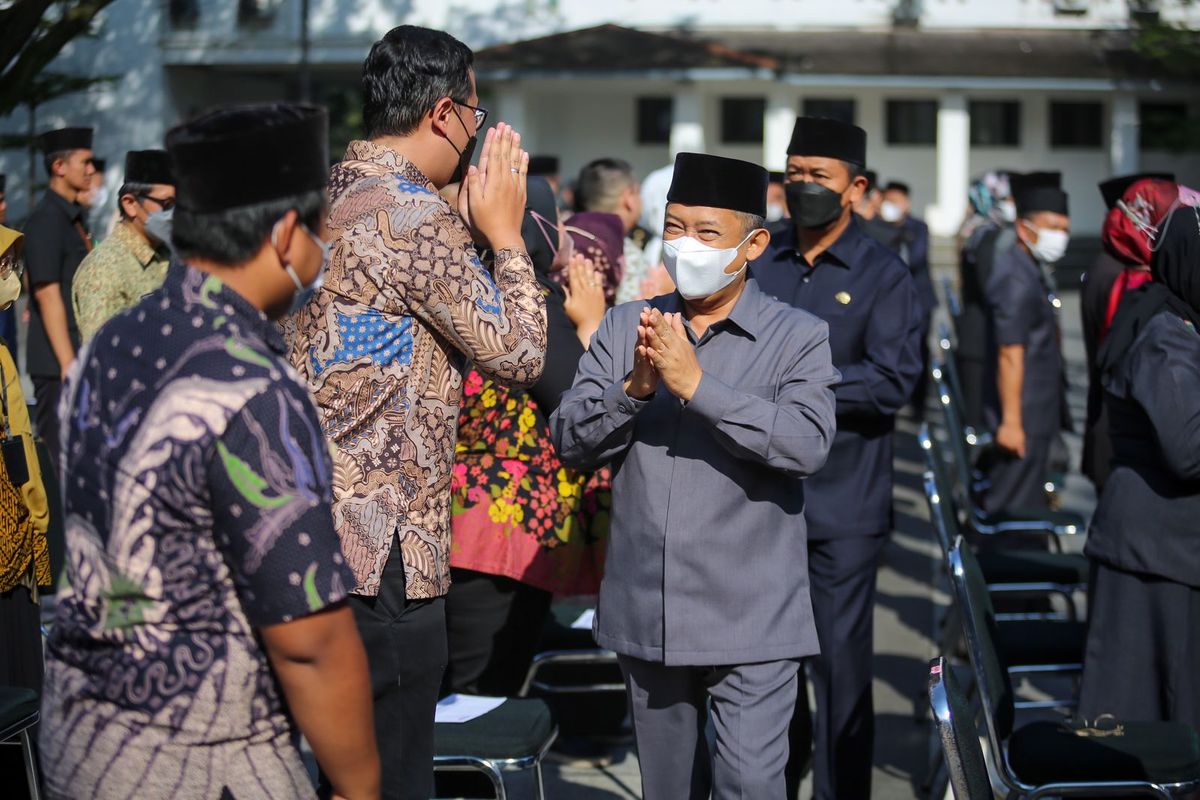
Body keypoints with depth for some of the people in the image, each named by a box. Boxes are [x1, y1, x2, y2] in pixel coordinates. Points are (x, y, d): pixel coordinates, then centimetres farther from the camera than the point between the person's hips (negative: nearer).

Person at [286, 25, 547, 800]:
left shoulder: (327, 198, 12)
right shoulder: (414, 214, -16)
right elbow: (519, 355, -10)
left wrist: (471, 228, 13)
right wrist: (503, 232, 0)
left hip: (315, 525, 9)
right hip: (384, 543, -9)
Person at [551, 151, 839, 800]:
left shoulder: (796, 337, -4)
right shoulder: (625, 327, 6)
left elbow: (808, 444, -19)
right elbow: (568, 441, 0)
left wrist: (696, 385, -25)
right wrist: (634, 389, -18)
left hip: (749, 620, -4)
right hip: (646, 613, 4)